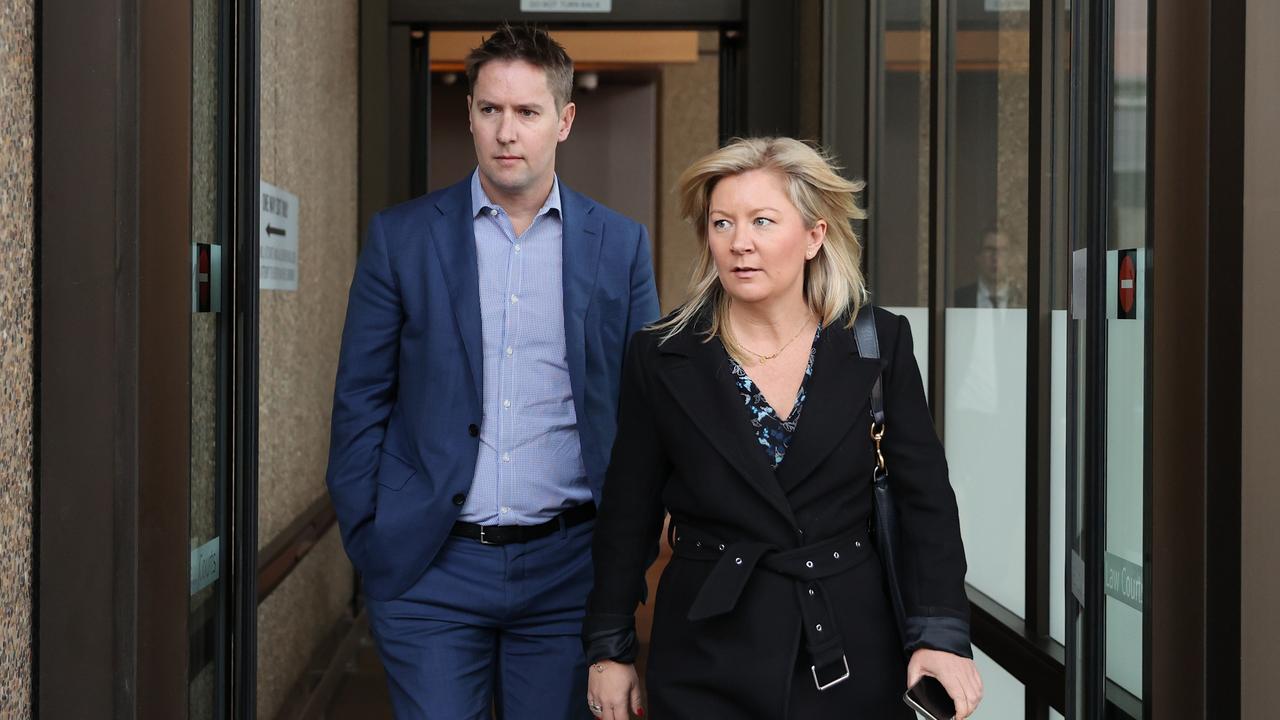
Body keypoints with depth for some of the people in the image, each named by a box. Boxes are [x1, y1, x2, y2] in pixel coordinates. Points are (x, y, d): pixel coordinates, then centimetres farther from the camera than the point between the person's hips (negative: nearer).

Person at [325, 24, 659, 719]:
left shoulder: (620, 245, 3)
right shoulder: (401, 236, 1)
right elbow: (359, 401, 3)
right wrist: (367, 540, -1)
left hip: (567, 566, 1)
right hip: (430, 569, -1)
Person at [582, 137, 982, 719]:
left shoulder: (880, 344, -3)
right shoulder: (660, 357, -4)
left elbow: (926, 501, -1)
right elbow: (627, 516, 3)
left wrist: (941, 635, -9)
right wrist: (609, 649, 6)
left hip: (849, 655, 1)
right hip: (708, 668, 0)